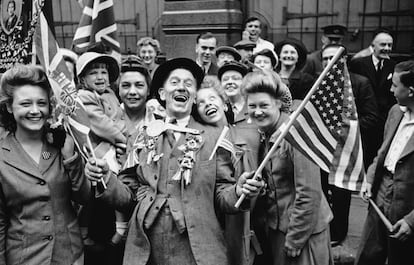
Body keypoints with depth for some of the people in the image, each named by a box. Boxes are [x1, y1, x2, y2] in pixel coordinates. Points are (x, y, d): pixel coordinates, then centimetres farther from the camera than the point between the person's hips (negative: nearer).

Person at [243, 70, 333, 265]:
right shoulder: (262, 134, 2)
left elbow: (309, 195, -21)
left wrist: (294, 242, -16)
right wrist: (261, 220, 2)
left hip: (304, 229, -7)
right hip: (275, 227, 7)